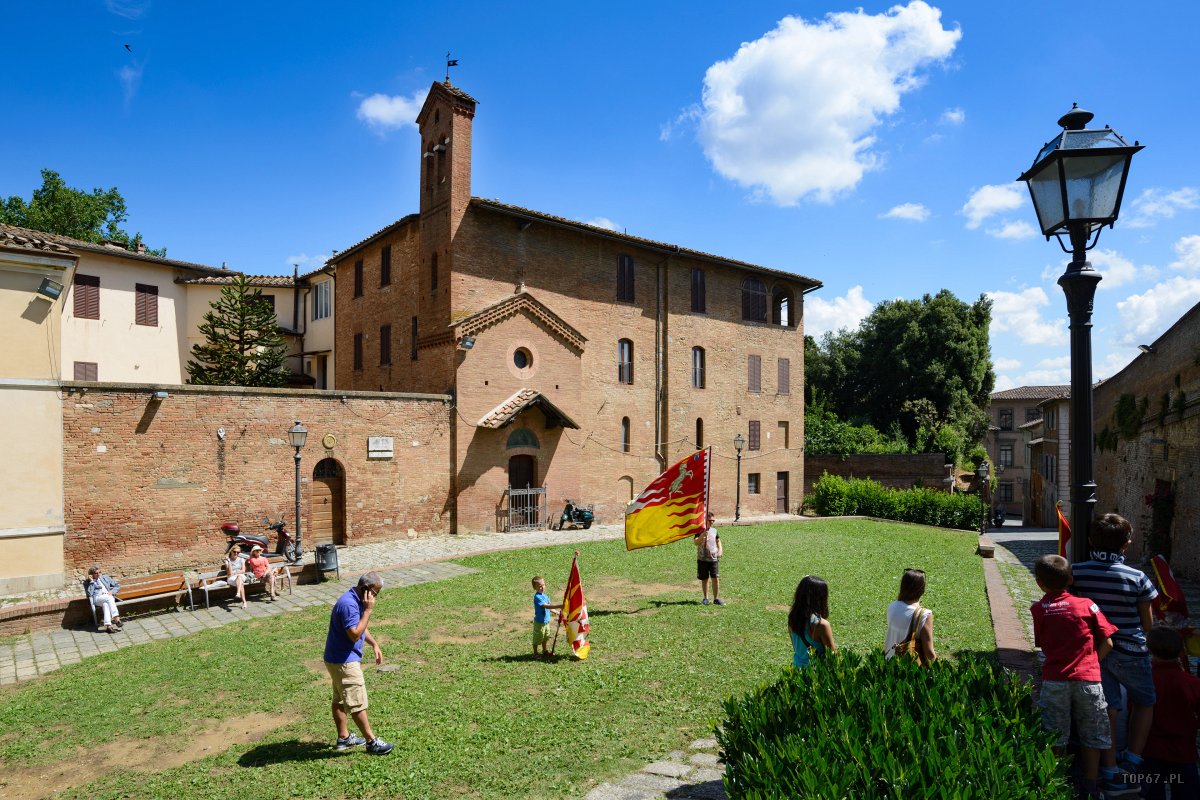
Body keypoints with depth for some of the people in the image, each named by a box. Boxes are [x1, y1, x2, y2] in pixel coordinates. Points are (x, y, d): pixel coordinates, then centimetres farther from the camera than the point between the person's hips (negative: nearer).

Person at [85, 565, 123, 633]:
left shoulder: (105, 577, 25)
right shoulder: (88, 583, 16)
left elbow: (118, 586, 21)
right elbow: (90, 594, -4)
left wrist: (111, 592, 1)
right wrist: (91, 581, -3)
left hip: (109, 597, 2)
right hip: (97, 599, -2)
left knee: (105, 604, -35)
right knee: (108, 598, -36)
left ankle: (108, 625, -49)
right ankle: (117, 618, -47)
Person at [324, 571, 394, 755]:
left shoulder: (356, 600, 6)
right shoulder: (348, 604, -27)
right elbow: (355, 634, -29)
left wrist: (374, 644, 12)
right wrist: (368, 610, -27)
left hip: (338, 659, 10)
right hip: (344, 662, -10)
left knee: (340, 700, 20)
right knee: (358, 703, -2)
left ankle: (344, 737, 31)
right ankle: (372, 741, 6)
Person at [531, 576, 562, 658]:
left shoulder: (545, 596, 5)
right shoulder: (537, 597, -24)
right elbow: (545, 606, -34)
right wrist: (558, 606, -40)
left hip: (546, 621, 9)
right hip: (539, 622, -8)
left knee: (545, 638, 22)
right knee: (537, 639, 6)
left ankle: (545, 651, 39)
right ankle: (535, 654, 21)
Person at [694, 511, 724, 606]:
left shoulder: (714, 530, 9)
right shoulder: (700, 530, -5)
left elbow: (718, 542, 17)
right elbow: (696, 542, -17)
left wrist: (720, 550, -2)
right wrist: (703, 535, -33)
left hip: (713, 559, 2)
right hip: (702, 559, -2)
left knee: (716, 579, -5)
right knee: (704, 579, 7)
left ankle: (716, 598, 7)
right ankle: (705, 598, 20)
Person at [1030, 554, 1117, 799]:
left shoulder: (1038, 609, -1)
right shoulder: (1087, 605, -1)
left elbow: (1042, 646, 5)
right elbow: (1107, 643, 0)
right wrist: (1090, 662, 11)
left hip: (1054, 680, 0)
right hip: (1088, 679, 1)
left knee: (1055, 737, 12)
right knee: (1091, 736, 15)